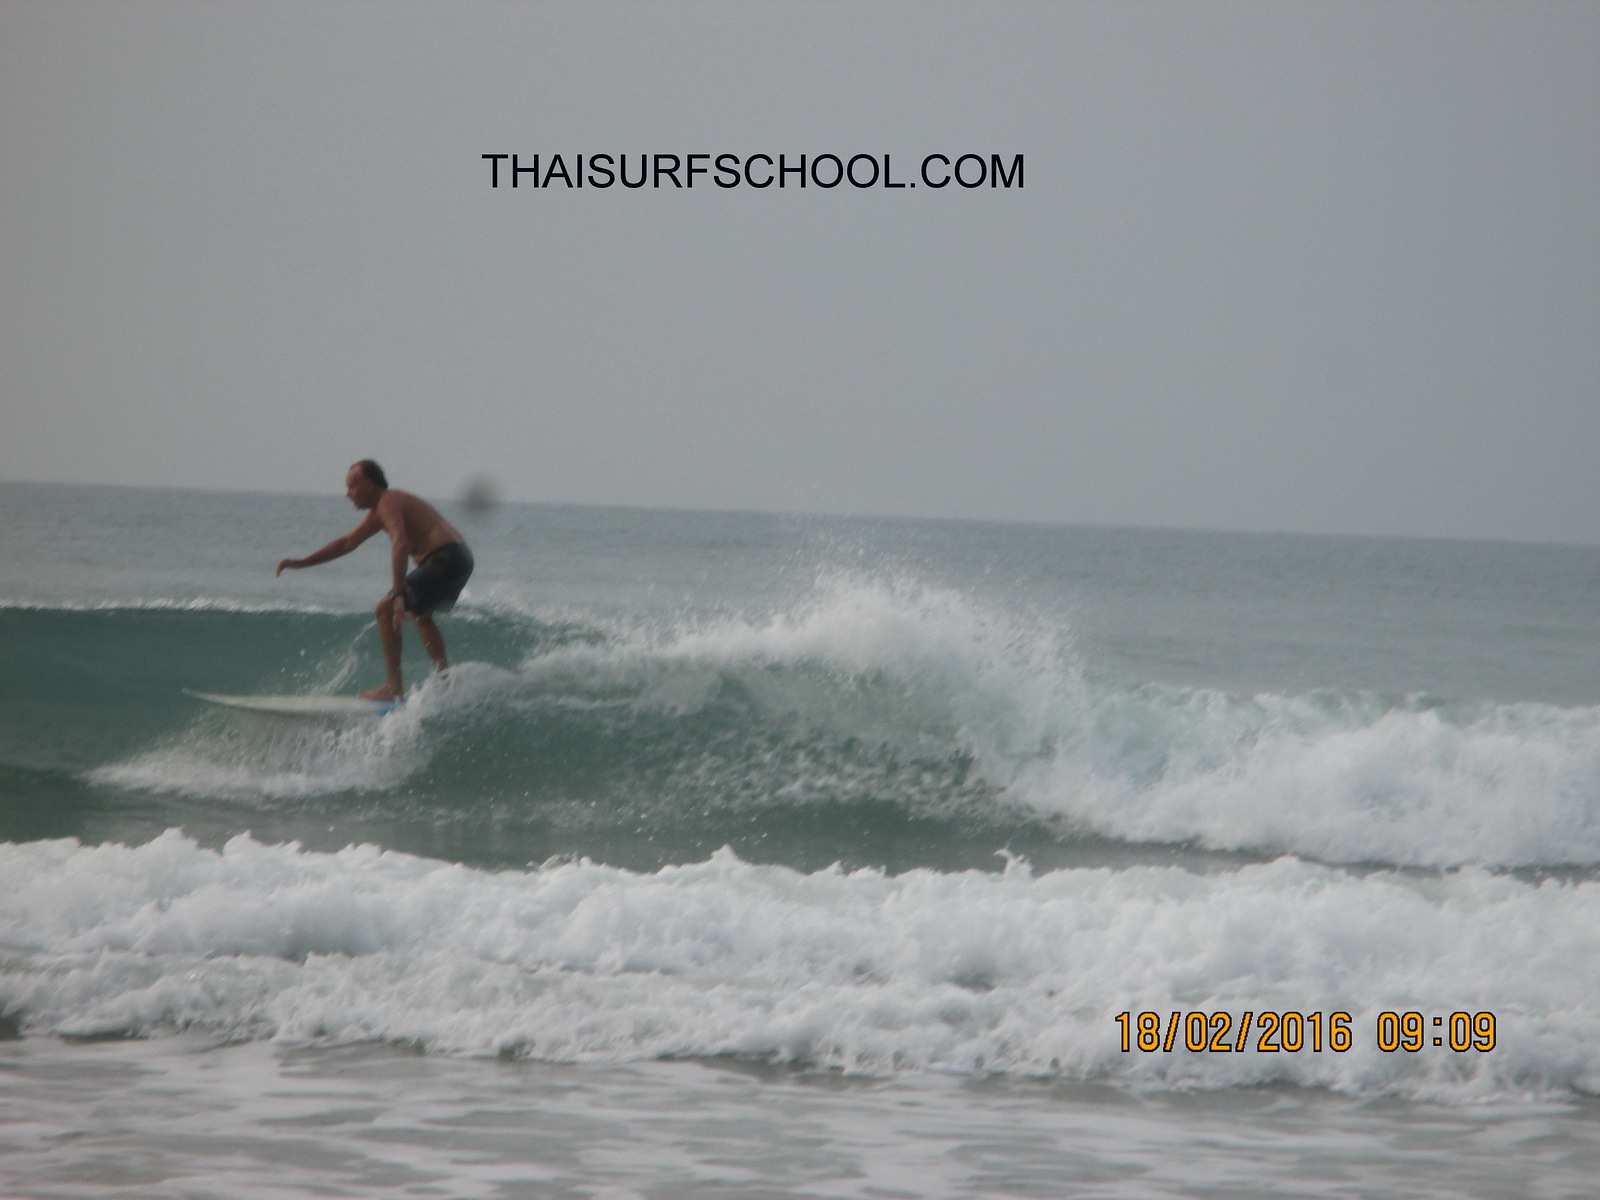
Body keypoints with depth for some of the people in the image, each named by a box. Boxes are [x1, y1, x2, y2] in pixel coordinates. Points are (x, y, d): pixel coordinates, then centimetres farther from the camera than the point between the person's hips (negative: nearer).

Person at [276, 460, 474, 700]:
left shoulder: (388, 503, -9)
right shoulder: (379, 512, 23)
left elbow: (401, 543, -26)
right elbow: (348, 542, 32)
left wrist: (398, 595, -34)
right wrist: (302, 562, 30)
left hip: (444, 560, -11)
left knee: (386, 611, -8)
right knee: (420, 614, 33)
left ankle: (394, 687, -10)